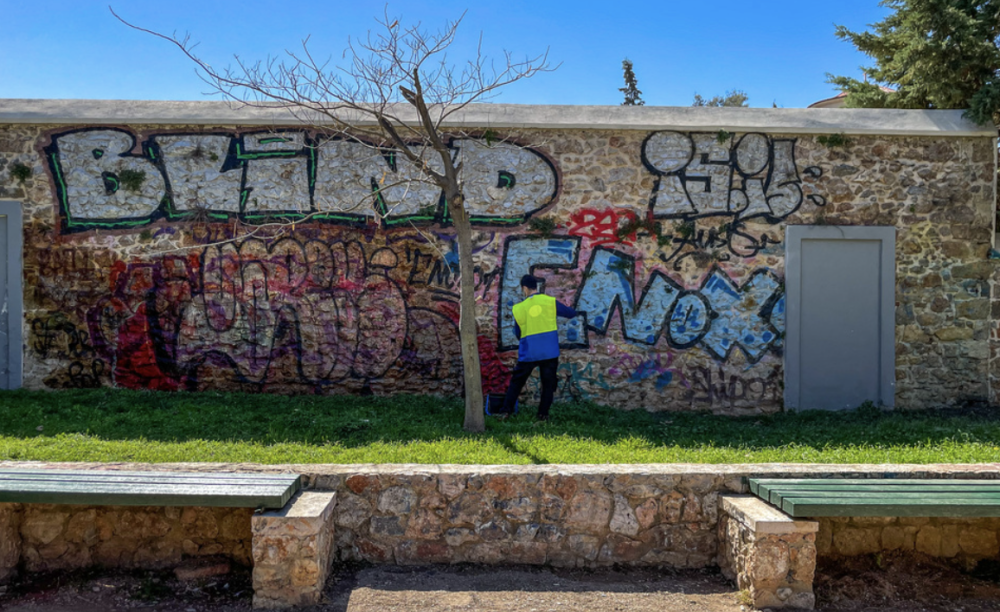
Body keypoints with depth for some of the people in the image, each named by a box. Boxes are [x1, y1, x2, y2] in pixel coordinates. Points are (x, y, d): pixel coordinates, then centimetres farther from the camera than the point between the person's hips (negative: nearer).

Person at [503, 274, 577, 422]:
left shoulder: (519, 308, -2)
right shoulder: (551, 302, -3)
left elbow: (517, 333, 6)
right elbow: (572, 313, 8)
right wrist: (558, 310, 25)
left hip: (528, 353, 0)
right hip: (550, 352, 0)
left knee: (516, 382, 14)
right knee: (548, 384, 13)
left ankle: (506, 411, 15)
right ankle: (543, 414, 11)